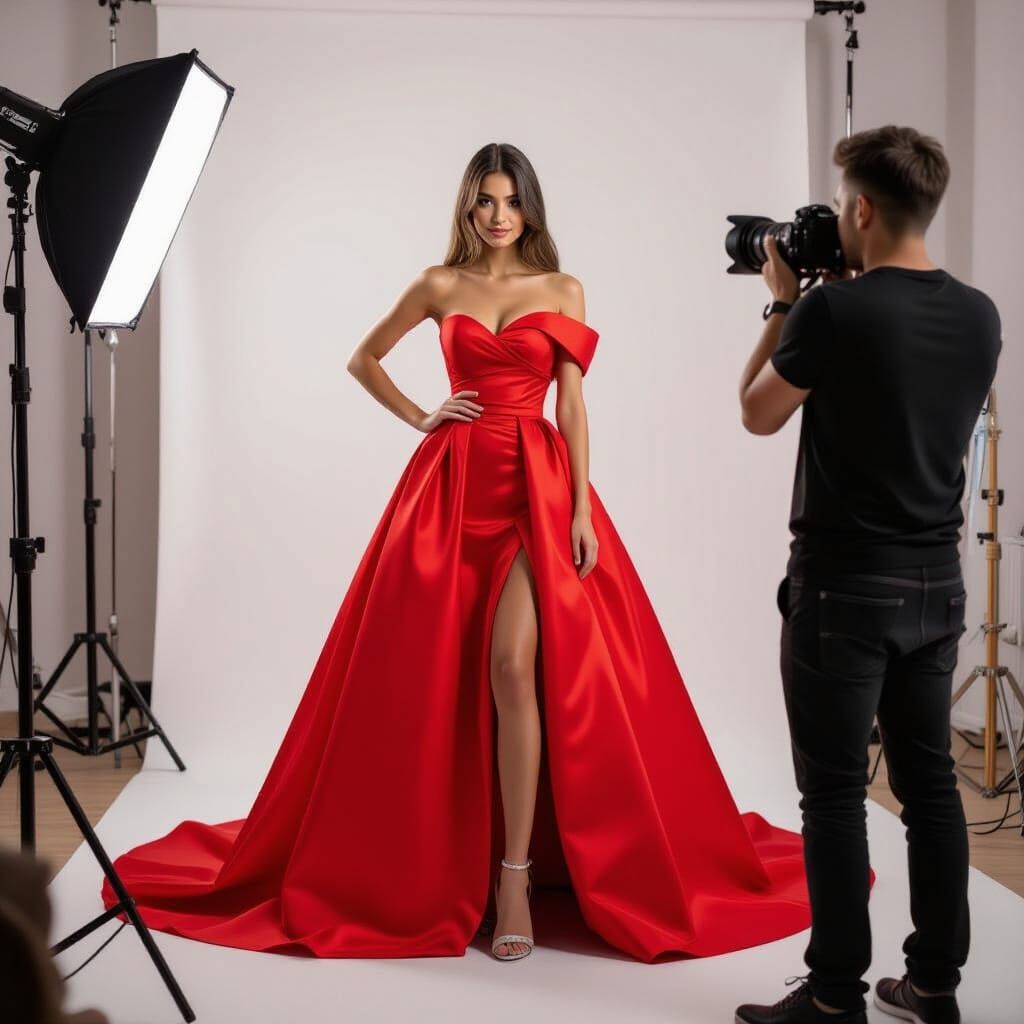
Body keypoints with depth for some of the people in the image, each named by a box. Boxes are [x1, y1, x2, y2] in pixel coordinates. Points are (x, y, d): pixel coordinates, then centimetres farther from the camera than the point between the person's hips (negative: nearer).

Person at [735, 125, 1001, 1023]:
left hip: (845, 587, -6)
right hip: (936, 582, 6)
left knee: (835, 794, 2)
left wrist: (782, 303, 9)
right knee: (930, 782, 13)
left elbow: (759, 414, -1)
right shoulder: (979, 316, 3)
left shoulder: (832, 313, -16)